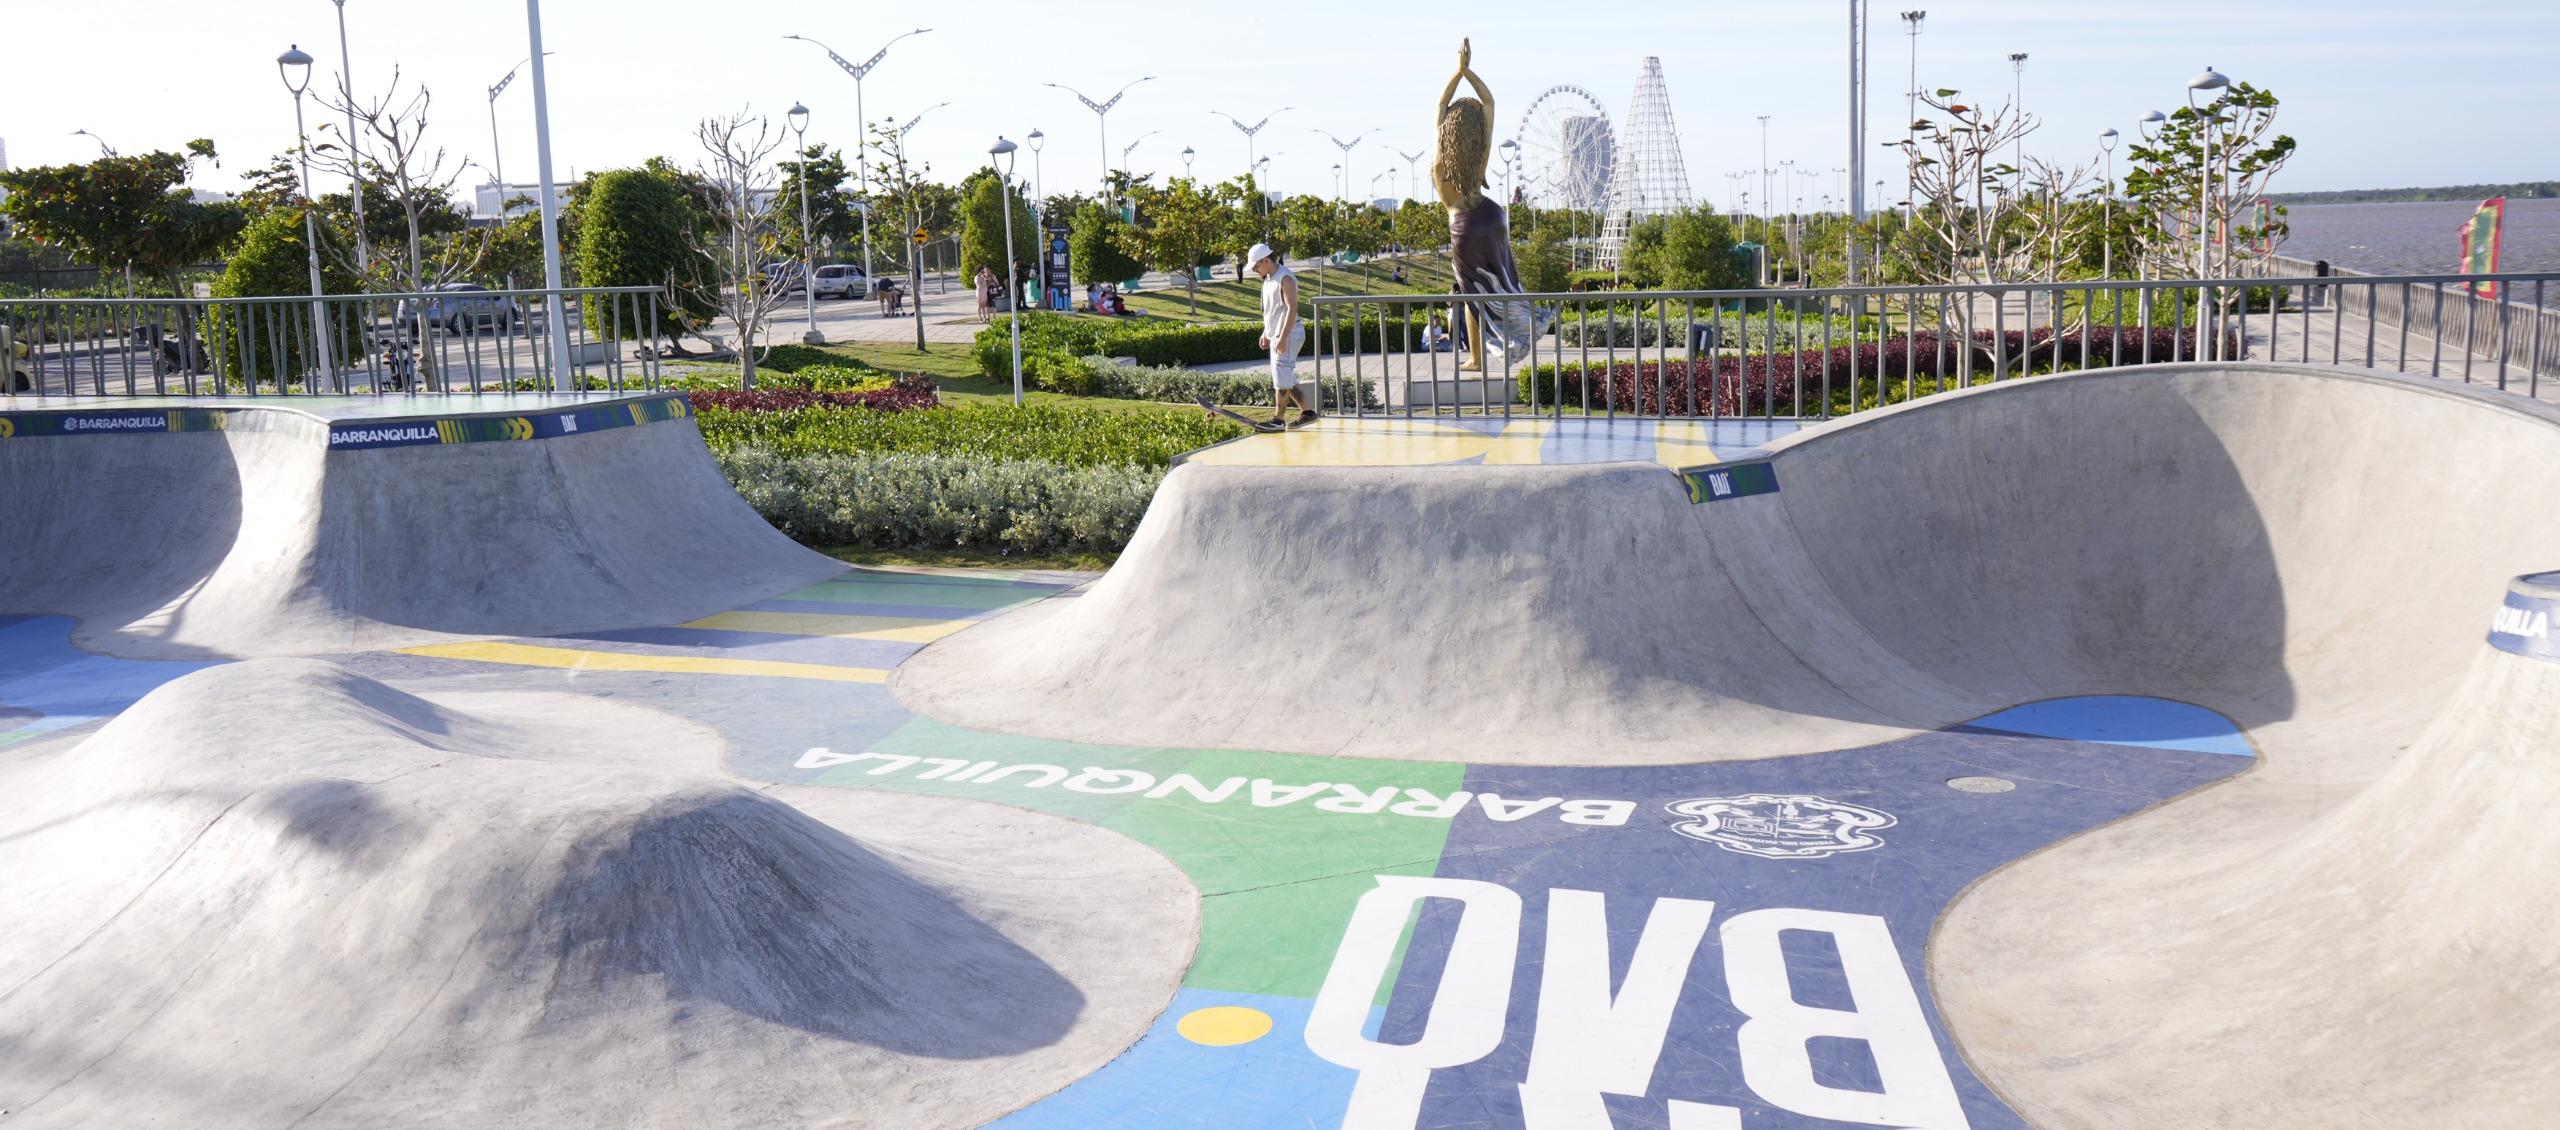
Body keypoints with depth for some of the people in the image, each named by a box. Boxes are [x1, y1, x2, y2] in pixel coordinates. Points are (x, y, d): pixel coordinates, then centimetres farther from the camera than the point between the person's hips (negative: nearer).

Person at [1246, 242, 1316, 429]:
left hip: (1289, 334, -10)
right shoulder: (1268, 278, 14)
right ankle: (1307, 411, 14)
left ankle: (1278, 418, -4)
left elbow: (1292, 309, -22)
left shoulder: (1285, 278, -15)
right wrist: (1265, 333, 23)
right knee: (1285, 378, 10)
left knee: (1282, 377, -9)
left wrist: (1283, 337, -27)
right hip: (1276, 335, 10)